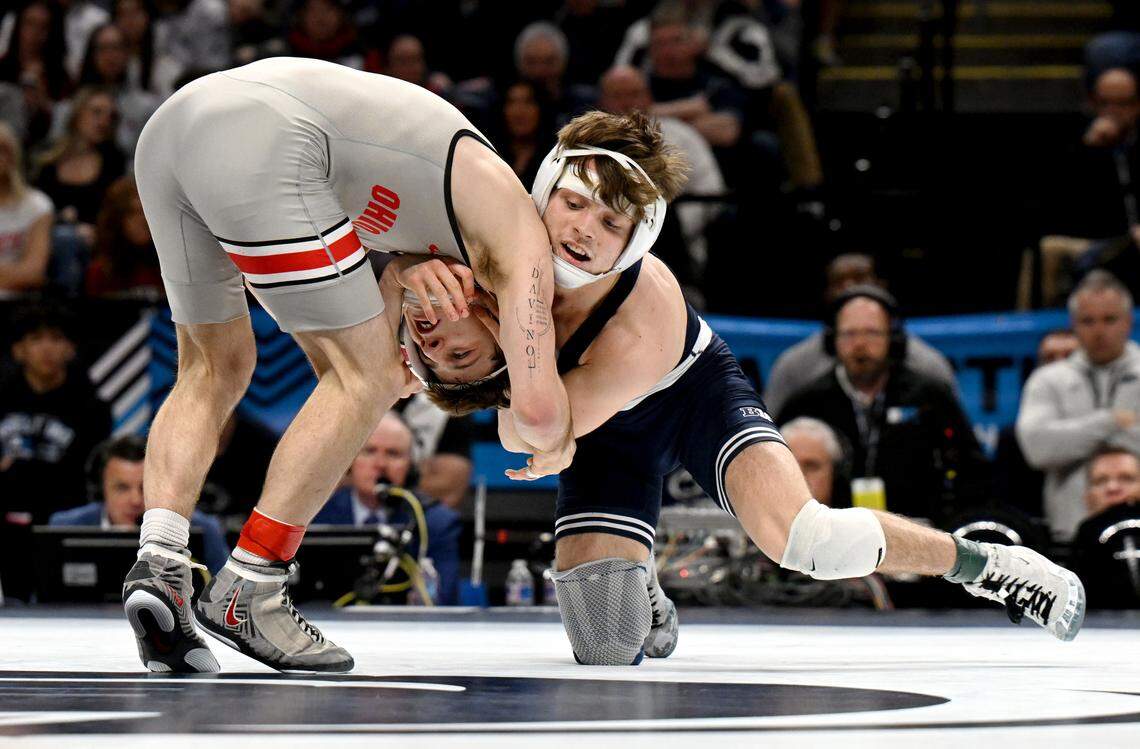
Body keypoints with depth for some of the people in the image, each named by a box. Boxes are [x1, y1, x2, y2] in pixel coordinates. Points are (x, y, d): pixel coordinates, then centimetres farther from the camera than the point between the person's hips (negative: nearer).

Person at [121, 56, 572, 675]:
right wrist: (554, 445, 26)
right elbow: (537, 407, 5)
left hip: (170, 121, 8)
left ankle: (157, 562, 3)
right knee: (366, 377, 5)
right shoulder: (520, 237, 13)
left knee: (215, 369, 22)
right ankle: (243, 591, 2)